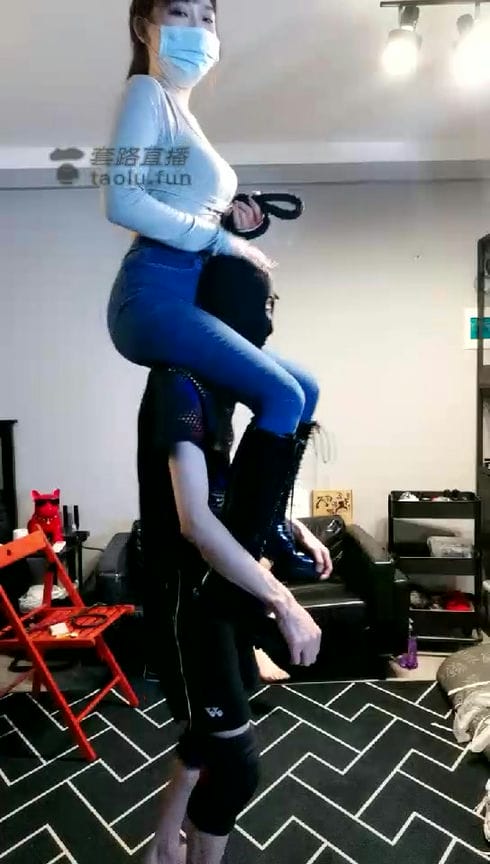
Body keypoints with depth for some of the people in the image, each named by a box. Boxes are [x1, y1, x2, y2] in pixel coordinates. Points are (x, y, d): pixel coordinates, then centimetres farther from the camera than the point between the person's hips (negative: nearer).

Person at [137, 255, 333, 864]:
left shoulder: (211, 379, 8)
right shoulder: (180, 382, -21)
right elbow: (195, 520, -29)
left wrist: (292, 527, 10)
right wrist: (283, 602, -28)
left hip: (216, 581, 10)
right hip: (185, 591, -10)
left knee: (212, 727, 25)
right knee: (236, 760, 1)